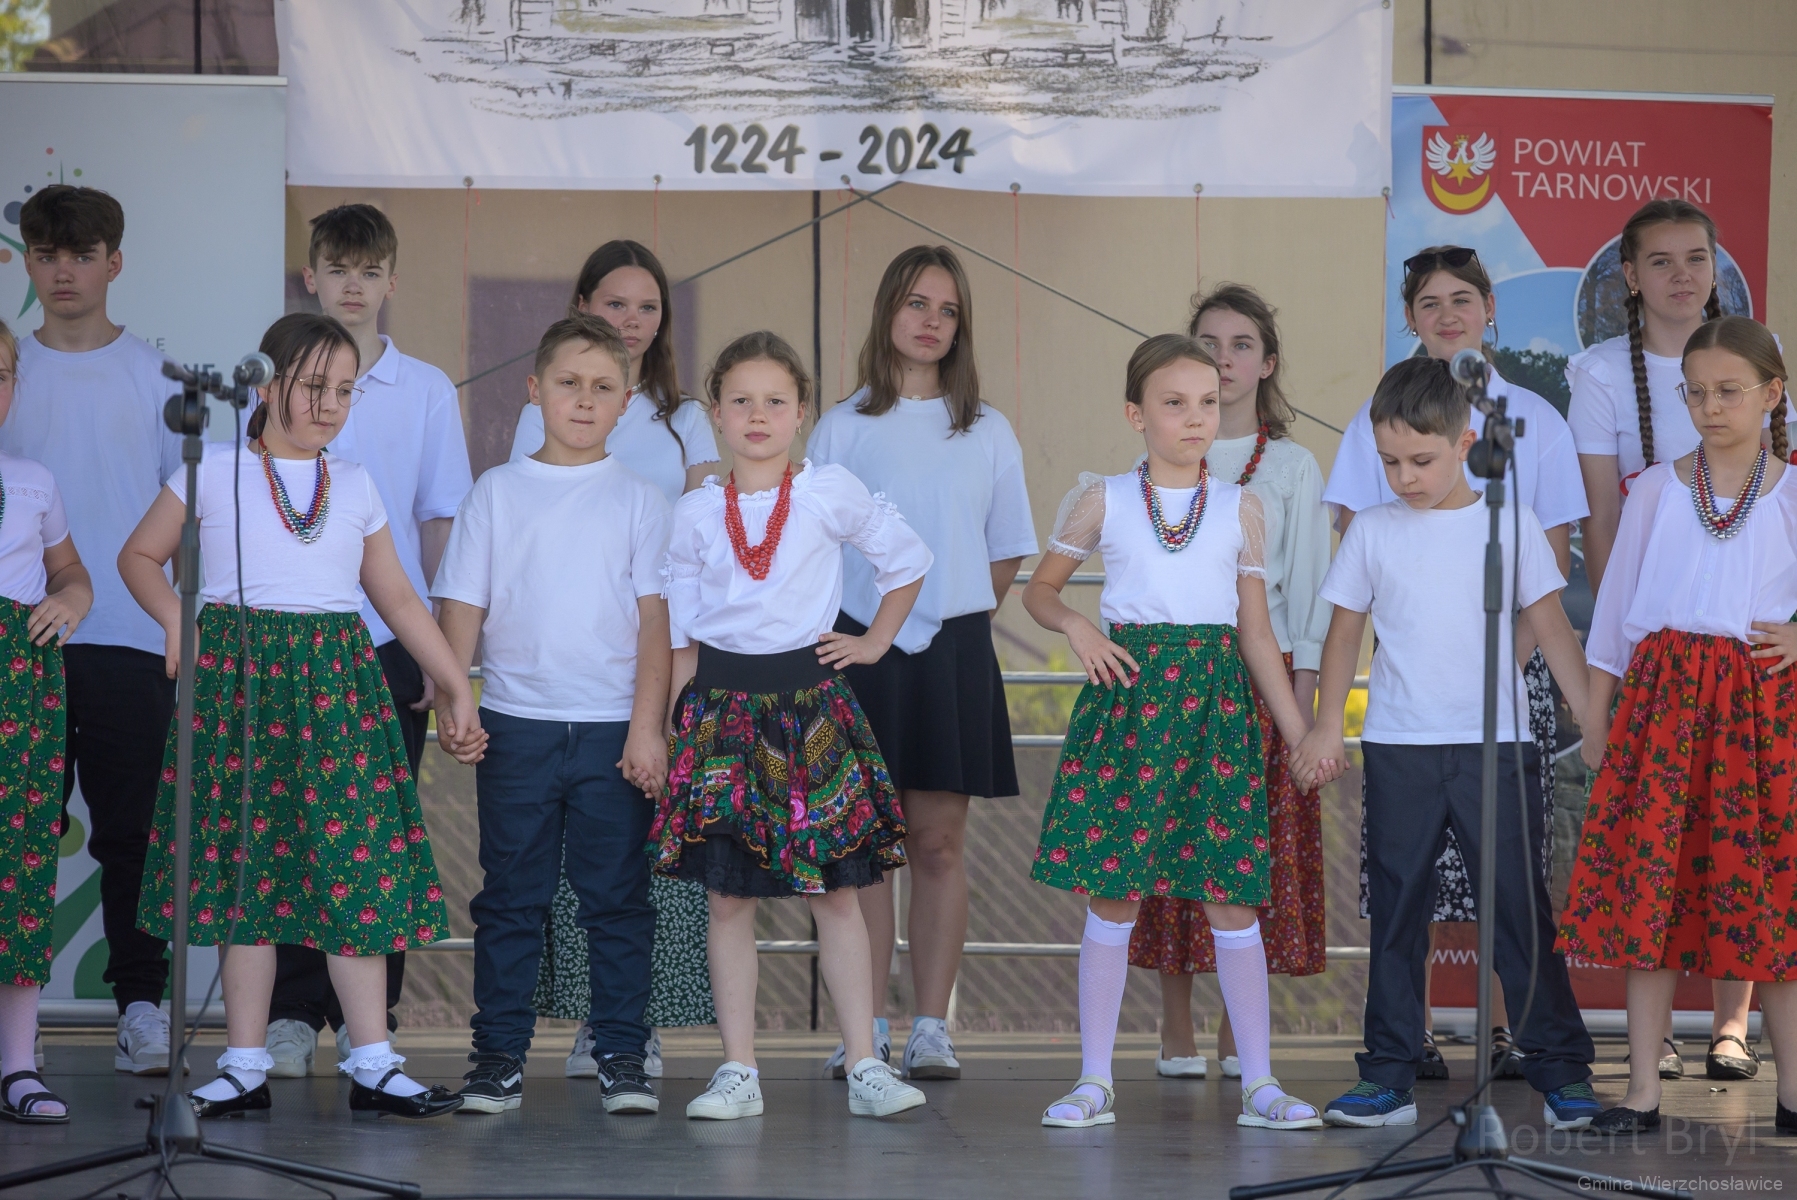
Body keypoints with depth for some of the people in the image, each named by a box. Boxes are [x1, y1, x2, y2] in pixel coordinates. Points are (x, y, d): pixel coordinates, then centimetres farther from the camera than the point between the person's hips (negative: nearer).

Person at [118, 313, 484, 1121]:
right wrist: (175, 619, -6)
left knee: (356, 860, -4)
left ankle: (373, 1065, -2)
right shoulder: (214, 471, 5)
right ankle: (245, 1065, 6)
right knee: (246, 860, -1)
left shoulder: (355, 486, 14)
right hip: (238, 676, -2)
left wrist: (456, 686, 12)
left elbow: (398, 598, 17)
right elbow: (140, 555, 12)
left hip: (337, 681, 2)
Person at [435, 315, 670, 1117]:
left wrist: (647, 728, -6)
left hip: (613, 728, 0)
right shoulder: (497, 494, 6)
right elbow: (462, 608, 6)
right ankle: (498, 1056, 11)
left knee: (616, 899, 3)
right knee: (510, 899, 5)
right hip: (515, 725, 1)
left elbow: (653, 621, 1)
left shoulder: (637, 500, 4)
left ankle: (622, 1057, 9)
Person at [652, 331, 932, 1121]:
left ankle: (865, 1068, 5)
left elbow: (908, 560, 12)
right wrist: (670, 722, 3)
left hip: (811, 704, -1)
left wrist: (875, 643, 8)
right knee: (728, 897, 1)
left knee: (835, 893, 2)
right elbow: (680, 634, 10)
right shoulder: (696, 514, 4)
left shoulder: (831, 494, 0)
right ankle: (738, 1072, 7)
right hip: (723, 707, 1)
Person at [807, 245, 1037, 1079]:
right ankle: (869, 1028, 4)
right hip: (861, 649, -1)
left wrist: (956, 615, 4)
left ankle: (931, 1029, 4)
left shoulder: (987, 433, 9)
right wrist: (852, 634, -4)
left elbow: (1006, 558, 14)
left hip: (953, 649, 1)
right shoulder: (843, 427, 5)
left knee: (939, 843, 1)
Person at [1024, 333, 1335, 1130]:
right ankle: (1094, 1081, 8)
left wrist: (1301, 734, 6)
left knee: (1231, 895, 0)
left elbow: (1257, 634, 10)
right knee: (1113, 895, 1)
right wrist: (1077, 628, -6)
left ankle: (1259, 1083, 6)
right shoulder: (1102, 500, 4)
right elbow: (1039, 589, 15)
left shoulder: (1241, 510, 7)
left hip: (1215, 698, 1)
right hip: (1128, 692, -1)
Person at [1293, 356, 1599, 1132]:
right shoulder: (1373, 531, 6)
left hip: (1496, 745, -2)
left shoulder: (1512, 524, 2)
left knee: (1519, 904, -1)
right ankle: (1388, 1076, 9)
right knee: (1396, 908, 5)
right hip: (1399, 747, 2)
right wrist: (1327, 725, 5)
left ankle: (1561, 1069, 6)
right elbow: (1346, 631, 12)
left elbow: (1551, 626, 4)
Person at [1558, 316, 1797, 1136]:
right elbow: (1614, 607, 12)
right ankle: (1642, 1088, 3)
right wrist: (1595, 713, 9)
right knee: (1648, 883, -2)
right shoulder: (1656, 489, 9)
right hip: (1662, 692, 1)